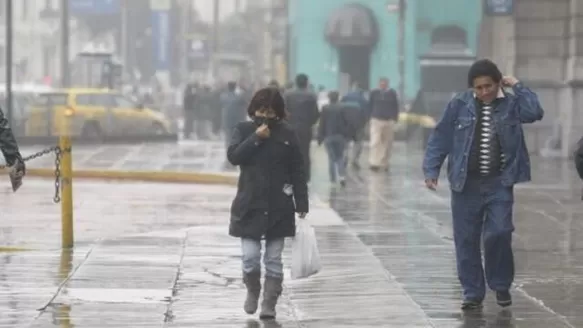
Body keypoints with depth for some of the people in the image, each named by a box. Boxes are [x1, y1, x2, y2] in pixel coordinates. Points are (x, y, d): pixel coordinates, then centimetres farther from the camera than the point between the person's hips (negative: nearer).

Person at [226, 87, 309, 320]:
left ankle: (269, 304, 11)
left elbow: (297, 171, 2)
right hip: (250, 205, 0)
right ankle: (252, 290, 23)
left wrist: (302, 204, -2)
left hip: (279, 207, 0)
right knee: (250, 257, -5)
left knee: (273, 259, 3)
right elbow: (233, 156, -12)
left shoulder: (287, 134, 1)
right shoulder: (244, 130, 3)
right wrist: (256, 138, -18)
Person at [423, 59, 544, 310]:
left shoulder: (510, 105, 1)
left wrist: (517, 86, -11)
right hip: (466, 184, 1)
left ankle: (501, 285, 10)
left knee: (498, 233, -12)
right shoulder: (460, 105, 0)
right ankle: (473, 292, 14)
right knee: (466, 240, 3)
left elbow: (535, 112, -19)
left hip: (499, 184, -1)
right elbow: (440, 138, 3)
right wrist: (431, 169, -4)